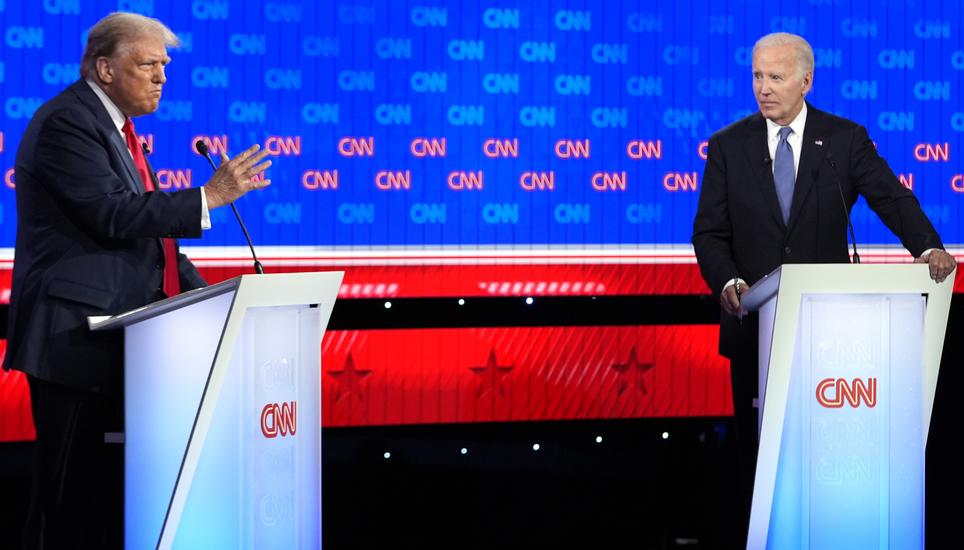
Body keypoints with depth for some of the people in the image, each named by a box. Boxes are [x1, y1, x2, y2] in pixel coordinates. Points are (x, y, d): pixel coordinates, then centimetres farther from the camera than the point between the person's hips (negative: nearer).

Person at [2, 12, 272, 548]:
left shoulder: (114, 125, 19)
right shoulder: (67, 122, -12)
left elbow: (143, 225, 22)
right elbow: (114, 214, -22)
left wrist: (203, 294, 11)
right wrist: (210, 197, -22)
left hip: (113, 336, 10)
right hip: (76, 337, -10)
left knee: (110, 486, 9)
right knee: (71, 488, -8)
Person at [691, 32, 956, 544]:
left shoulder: (846, 139, 1)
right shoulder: (728, 146, 3)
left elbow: (892, 199, -9)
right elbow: (709, 232, 1)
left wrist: (928, 248, -28)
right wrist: (728, 282, -17)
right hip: (756, 324, 1)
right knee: (755, 444, 6)